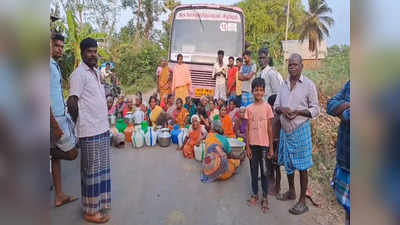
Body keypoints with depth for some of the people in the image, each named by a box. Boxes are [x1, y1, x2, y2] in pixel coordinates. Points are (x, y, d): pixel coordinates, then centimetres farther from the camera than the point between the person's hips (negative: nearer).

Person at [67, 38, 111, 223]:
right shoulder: (79, 73, -13)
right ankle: (90, 211, 15)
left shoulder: (95, 72, 15)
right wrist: (79, 122, -2)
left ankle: (98, 201, 33)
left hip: (102, 128, 9)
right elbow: (72, 103, -17)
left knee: (101, 168, 17)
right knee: (92, 170, 1)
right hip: (90, 131, -8)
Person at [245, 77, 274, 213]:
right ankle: (255, 194, 26)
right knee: (254, 171, 12)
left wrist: (271, 147, -3)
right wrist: (247, 146, -1)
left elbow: (270, 129, -2)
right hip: (252, 144, 2)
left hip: (264, 144, -2)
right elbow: (247, 129, 3)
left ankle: (265, 197, 18)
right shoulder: (249, 108, 2)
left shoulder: (267, 107, -4)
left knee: (264, 171, 5)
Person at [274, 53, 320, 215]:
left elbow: (315, 110, -5)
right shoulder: (284, 84, 8)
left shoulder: (308, 84, -7)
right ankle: (291, 192, 37)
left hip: (300, 130, -5)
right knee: (288, 163, 17)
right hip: (285, 130, 5)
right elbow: (276, 105, 11)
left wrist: (298, 111, -21)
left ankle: (302, 201, 16)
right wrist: (281, 109, -12)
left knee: (302, 167, 3)